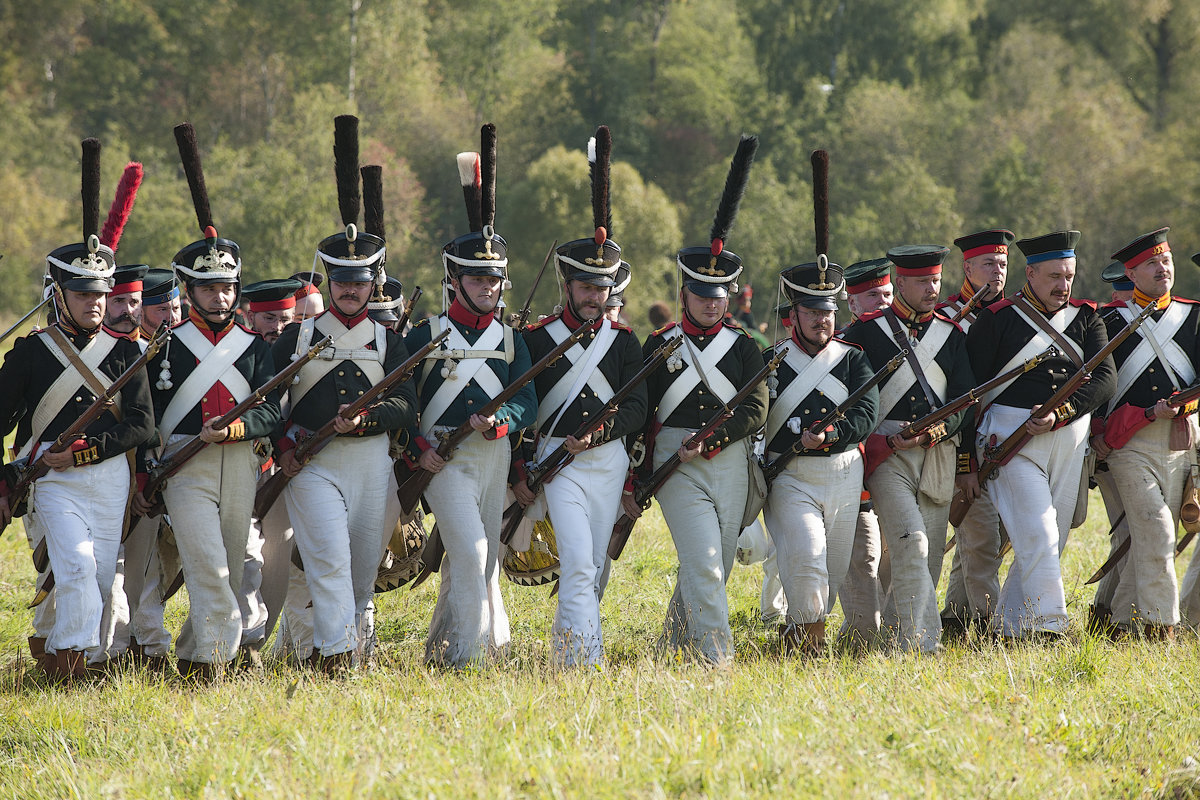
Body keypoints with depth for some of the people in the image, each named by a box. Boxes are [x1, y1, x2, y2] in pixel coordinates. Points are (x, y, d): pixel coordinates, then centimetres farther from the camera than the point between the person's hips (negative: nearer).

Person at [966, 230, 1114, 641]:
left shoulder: (1085, 318, 12)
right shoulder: (996, 319, 2)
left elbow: (1105, 377, 0)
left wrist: (1060, 414, -16)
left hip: (1070, 440, 4)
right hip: (1011, 439, -4)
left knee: (1050, 540, 6)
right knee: (1038, 535, -17)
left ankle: (1008, 625, 18)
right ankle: (1047, 627, -21)